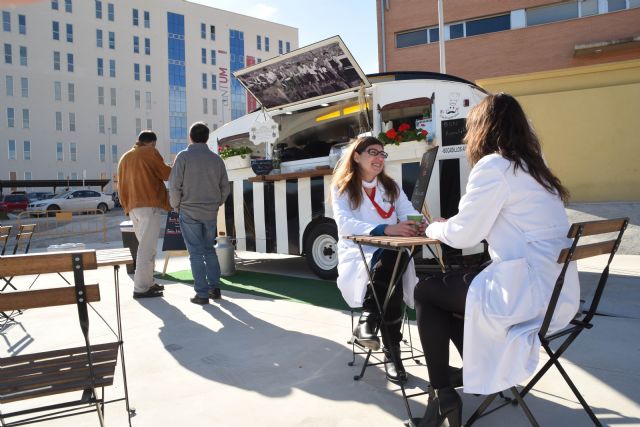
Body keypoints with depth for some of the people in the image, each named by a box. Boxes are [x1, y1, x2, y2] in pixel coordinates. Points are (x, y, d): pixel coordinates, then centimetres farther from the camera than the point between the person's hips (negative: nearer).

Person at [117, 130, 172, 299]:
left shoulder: (125, 157, 19)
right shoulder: (150, 152, -1)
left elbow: (121, 185, 18)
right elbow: (166, 174, 1)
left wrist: (126, 206, 22)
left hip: (133, 207, 8)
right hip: (150, 205, -7)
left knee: (145, 246, 16)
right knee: (147, 248, -8)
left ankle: (148, 283, 18)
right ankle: (141, 288, -10)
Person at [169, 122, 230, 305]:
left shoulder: (184, 156, -8)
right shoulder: (216, 159, 4)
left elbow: (175, 185, -11)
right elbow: (225, 188, 7)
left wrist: (176, 206, 3)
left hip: (189, 212, -3)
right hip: (210, 213, 3)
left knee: (196, 253, 2)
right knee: (209, 250, 17)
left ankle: (202, 293, 3)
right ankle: (215, 287, 16)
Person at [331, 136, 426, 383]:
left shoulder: (391, 186, 16)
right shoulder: (342, 187, 1)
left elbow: (410, 213, 4)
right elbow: (344, 223, -17)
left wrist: (420, 224, -23)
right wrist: (385, 229, -33)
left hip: (392, 256, 3)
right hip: (357, 255, -3)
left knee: (397, 260, -34)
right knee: (393, 260, -35)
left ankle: (369, 318, -23)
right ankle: (392, 352, -28)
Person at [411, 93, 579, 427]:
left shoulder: (493, 166, -14)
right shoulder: (529, 166, 14)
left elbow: (463, 235, -10)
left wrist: (433, 228, 10)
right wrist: (448, 225, 22)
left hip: (529, 293, -9)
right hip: (557, 292, 9)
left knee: (425, 292, 6)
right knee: (456, 283, 25)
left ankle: (443, 396, 10)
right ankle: (481, 371, 26)